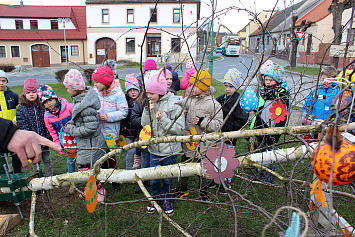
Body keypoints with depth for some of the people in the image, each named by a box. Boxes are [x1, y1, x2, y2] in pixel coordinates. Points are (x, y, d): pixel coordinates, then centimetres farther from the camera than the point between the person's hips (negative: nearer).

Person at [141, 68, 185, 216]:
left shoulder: (174, 104, -13)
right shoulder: (151, 104, 1)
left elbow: (179, 129, -14)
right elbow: (144, 124, 2)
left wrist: (163, 119, -25)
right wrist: (149, 111, -14)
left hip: (170, 149, -3)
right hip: (154, 149, 3)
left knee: (168, 178, 13)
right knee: (153, 178, 12)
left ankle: (166, 198, 39)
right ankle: (156, 197, 39)